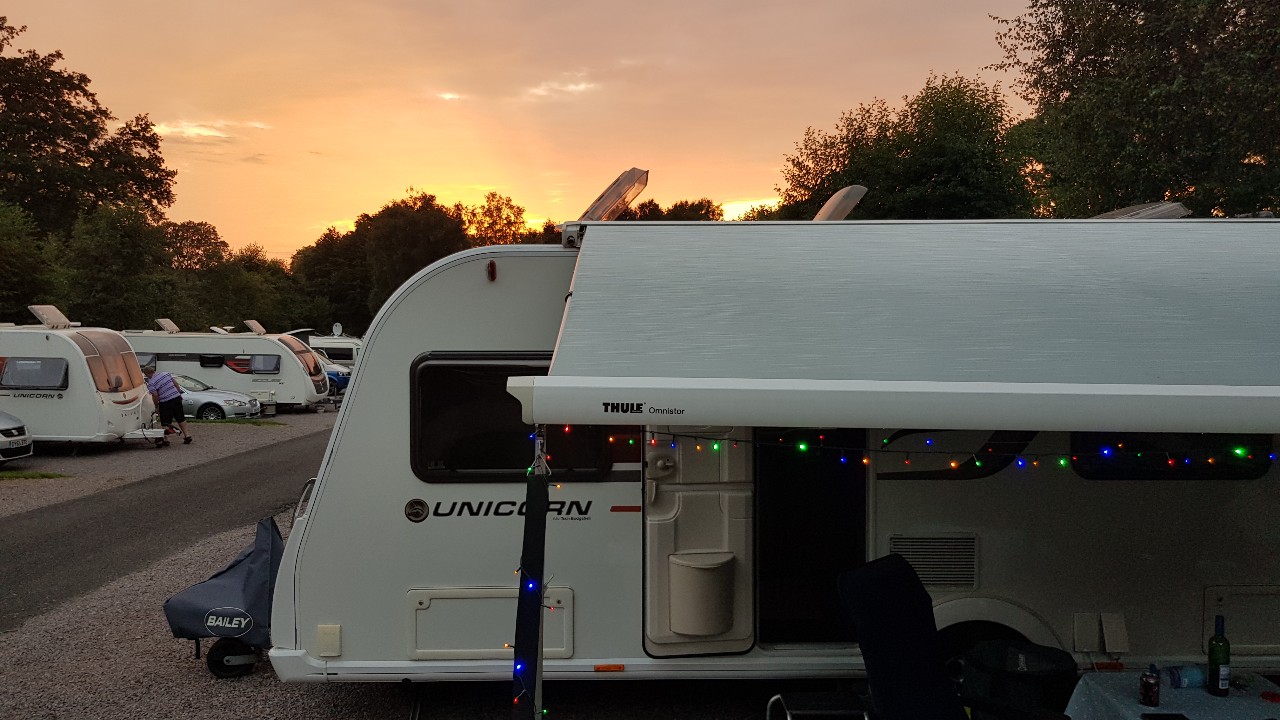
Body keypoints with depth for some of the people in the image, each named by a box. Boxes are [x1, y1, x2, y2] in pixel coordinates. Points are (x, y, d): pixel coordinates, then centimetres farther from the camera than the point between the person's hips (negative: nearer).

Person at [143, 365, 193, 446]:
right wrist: (179, 393, 23)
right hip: (177, 397, 6)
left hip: (166, 402, -6)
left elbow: (155, 395, -15)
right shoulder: (165, 373, 8)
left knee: (166, 422, 3)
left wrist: (156, 405, 0)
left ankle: (166, 440, 2)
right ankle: (187, 435, 17)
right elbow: (175, 383, 13)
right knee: (181, 418, 15)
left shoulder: (151, 383, -10)